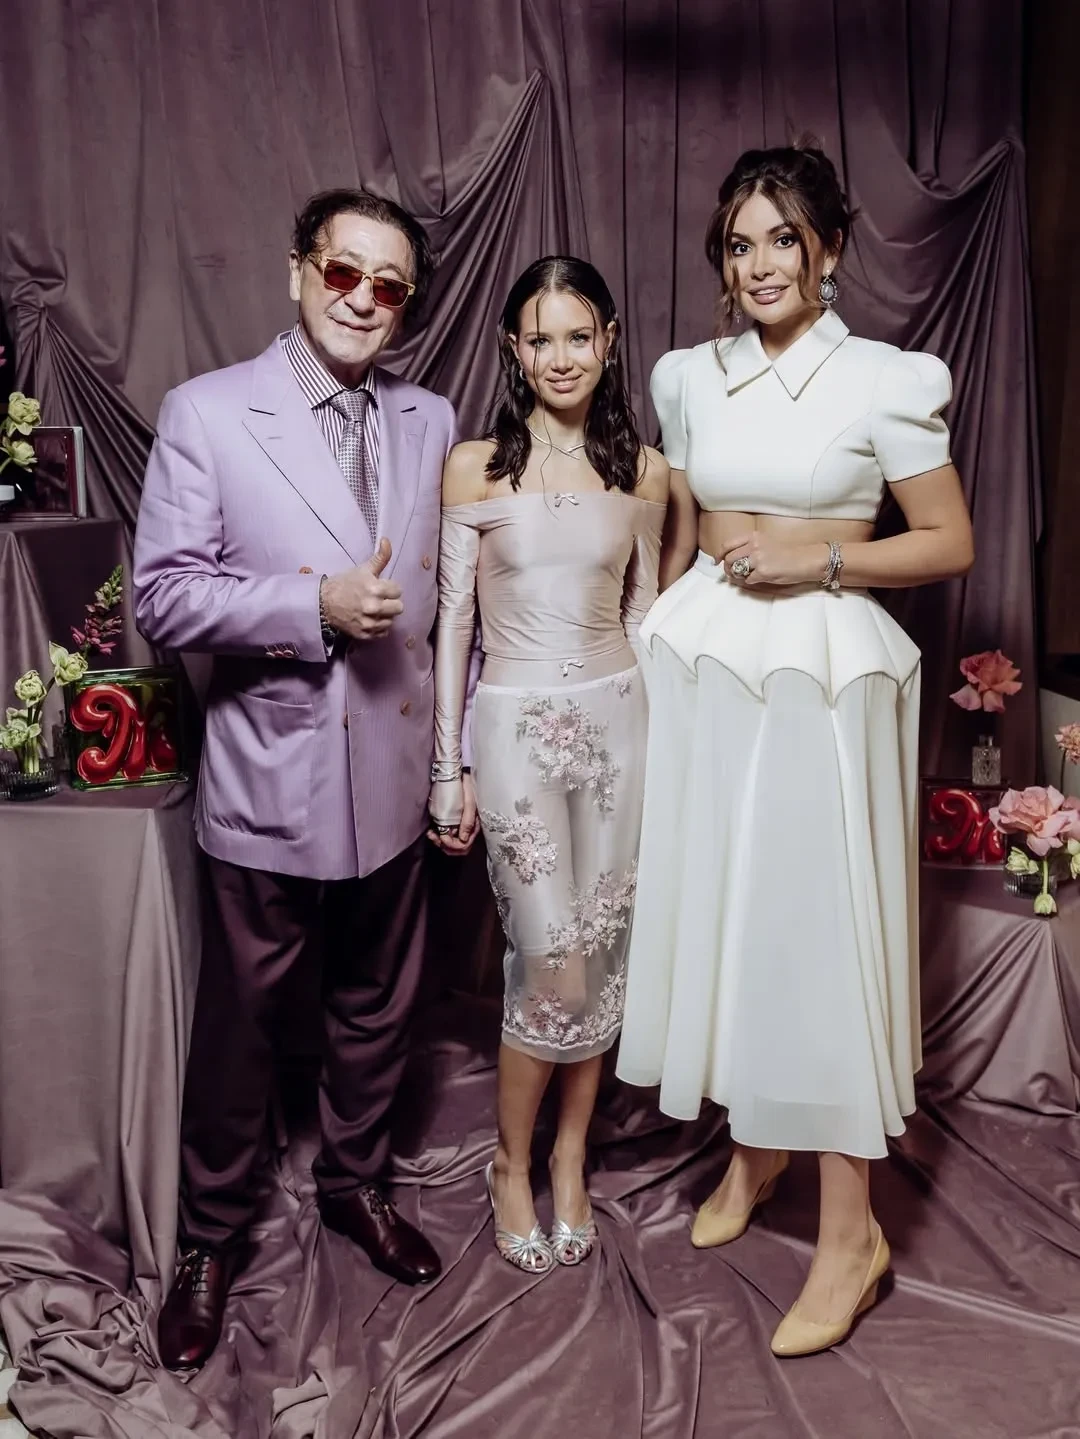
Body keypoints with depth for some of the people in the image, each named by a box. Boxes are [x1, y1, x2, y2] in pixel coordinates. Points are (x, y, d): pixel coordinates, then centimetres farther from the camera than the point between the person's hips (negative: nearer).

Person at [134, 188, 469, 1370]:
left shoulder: (431, 422, 6)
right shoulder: (206, 414, -6)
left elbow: (454, 597, 9)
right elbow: (162, 596, -10)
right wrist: (315, 605, -22)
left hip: (394, 777, 4)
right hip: (270, 783, -3)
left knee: (376, 1008, 18)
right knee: (242, 1021, 12)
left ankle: (353, 1185, 44)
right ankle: (210, 1236, 36)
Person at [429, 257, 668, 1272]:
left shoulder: (643, 472, 6)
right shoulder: (474, 468, -2)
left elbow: (643, 613, 11)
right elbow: (452, 622, -1)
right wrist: (449, 767, -2)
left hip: (616, 721, 3)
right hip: (516, 726, -3)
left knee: (601, 960, 8)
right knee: (555, 970, -3)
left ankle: (570, 1160, 31)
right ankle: (511, 1165, 24)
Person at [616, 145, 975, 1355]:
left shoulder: (883, 382, -4)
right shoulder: (690, 379, 9)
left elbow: (952, 544, -2)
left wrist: (817, 560, -15)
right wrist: (654, 653, 13)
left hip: (823, 672, -4)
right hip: (699, 665, 5)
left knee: (817, 922, -1)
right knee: (712, 906, 11)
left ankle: (850, 1229, 15)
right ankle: (752, 1146, 35)